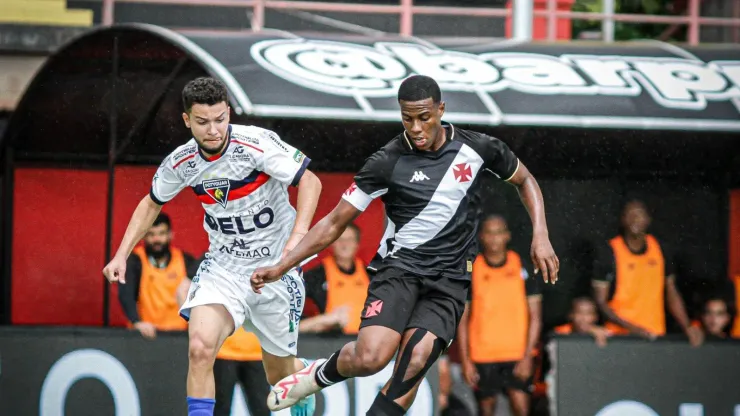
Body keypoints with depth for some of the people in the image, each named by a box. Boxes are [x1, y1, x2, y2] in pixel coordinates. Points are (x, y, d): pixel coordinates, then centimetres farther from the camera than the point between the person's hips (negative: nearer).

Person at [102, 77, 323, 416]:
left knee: (281, 376, 11)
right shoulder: (181, 162, -7)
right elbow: (152, 203, 12)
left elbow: (310, 182, -19)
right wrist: (121, 255, 4)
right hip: (223, 266, 3)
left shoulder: (256, 144, -22)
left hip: (275, 266, -3)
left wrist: (298, 237, -33)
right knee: (200, 348, -23)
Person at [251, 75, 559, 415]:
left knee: (415, 362, -24)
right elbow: (334, 224, 0)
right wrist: (281, 267, -7)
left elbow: (524, 180, 18)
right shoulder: (387, 163, -6)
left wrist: (540, 235, 4)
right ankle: (320, 375, 10)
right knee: (370, 358, -25)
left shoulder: (478, 149, -1)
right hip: (398, 267, -1)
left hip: (449, 280, 1)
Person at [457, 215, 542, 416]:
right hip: (482, 354, 1)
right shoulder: (471, 270, 2)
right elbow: (462, 319, 5)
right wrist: (465, 360, -2)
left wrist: (528, 356, -6)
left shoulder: (522, 267, 2)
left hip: (518, 354, -1)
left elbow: (535, 315, 3)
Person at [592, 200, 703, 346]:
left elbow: (671, 293, 15)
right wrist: (629, 326, -17)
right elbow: (600, 300, -5)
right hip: (621, 334, -3)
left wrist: (687, 327, 2)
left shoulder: (660, 250, 8)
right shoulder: (609, 252, -4)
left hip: (655, 334, 3)